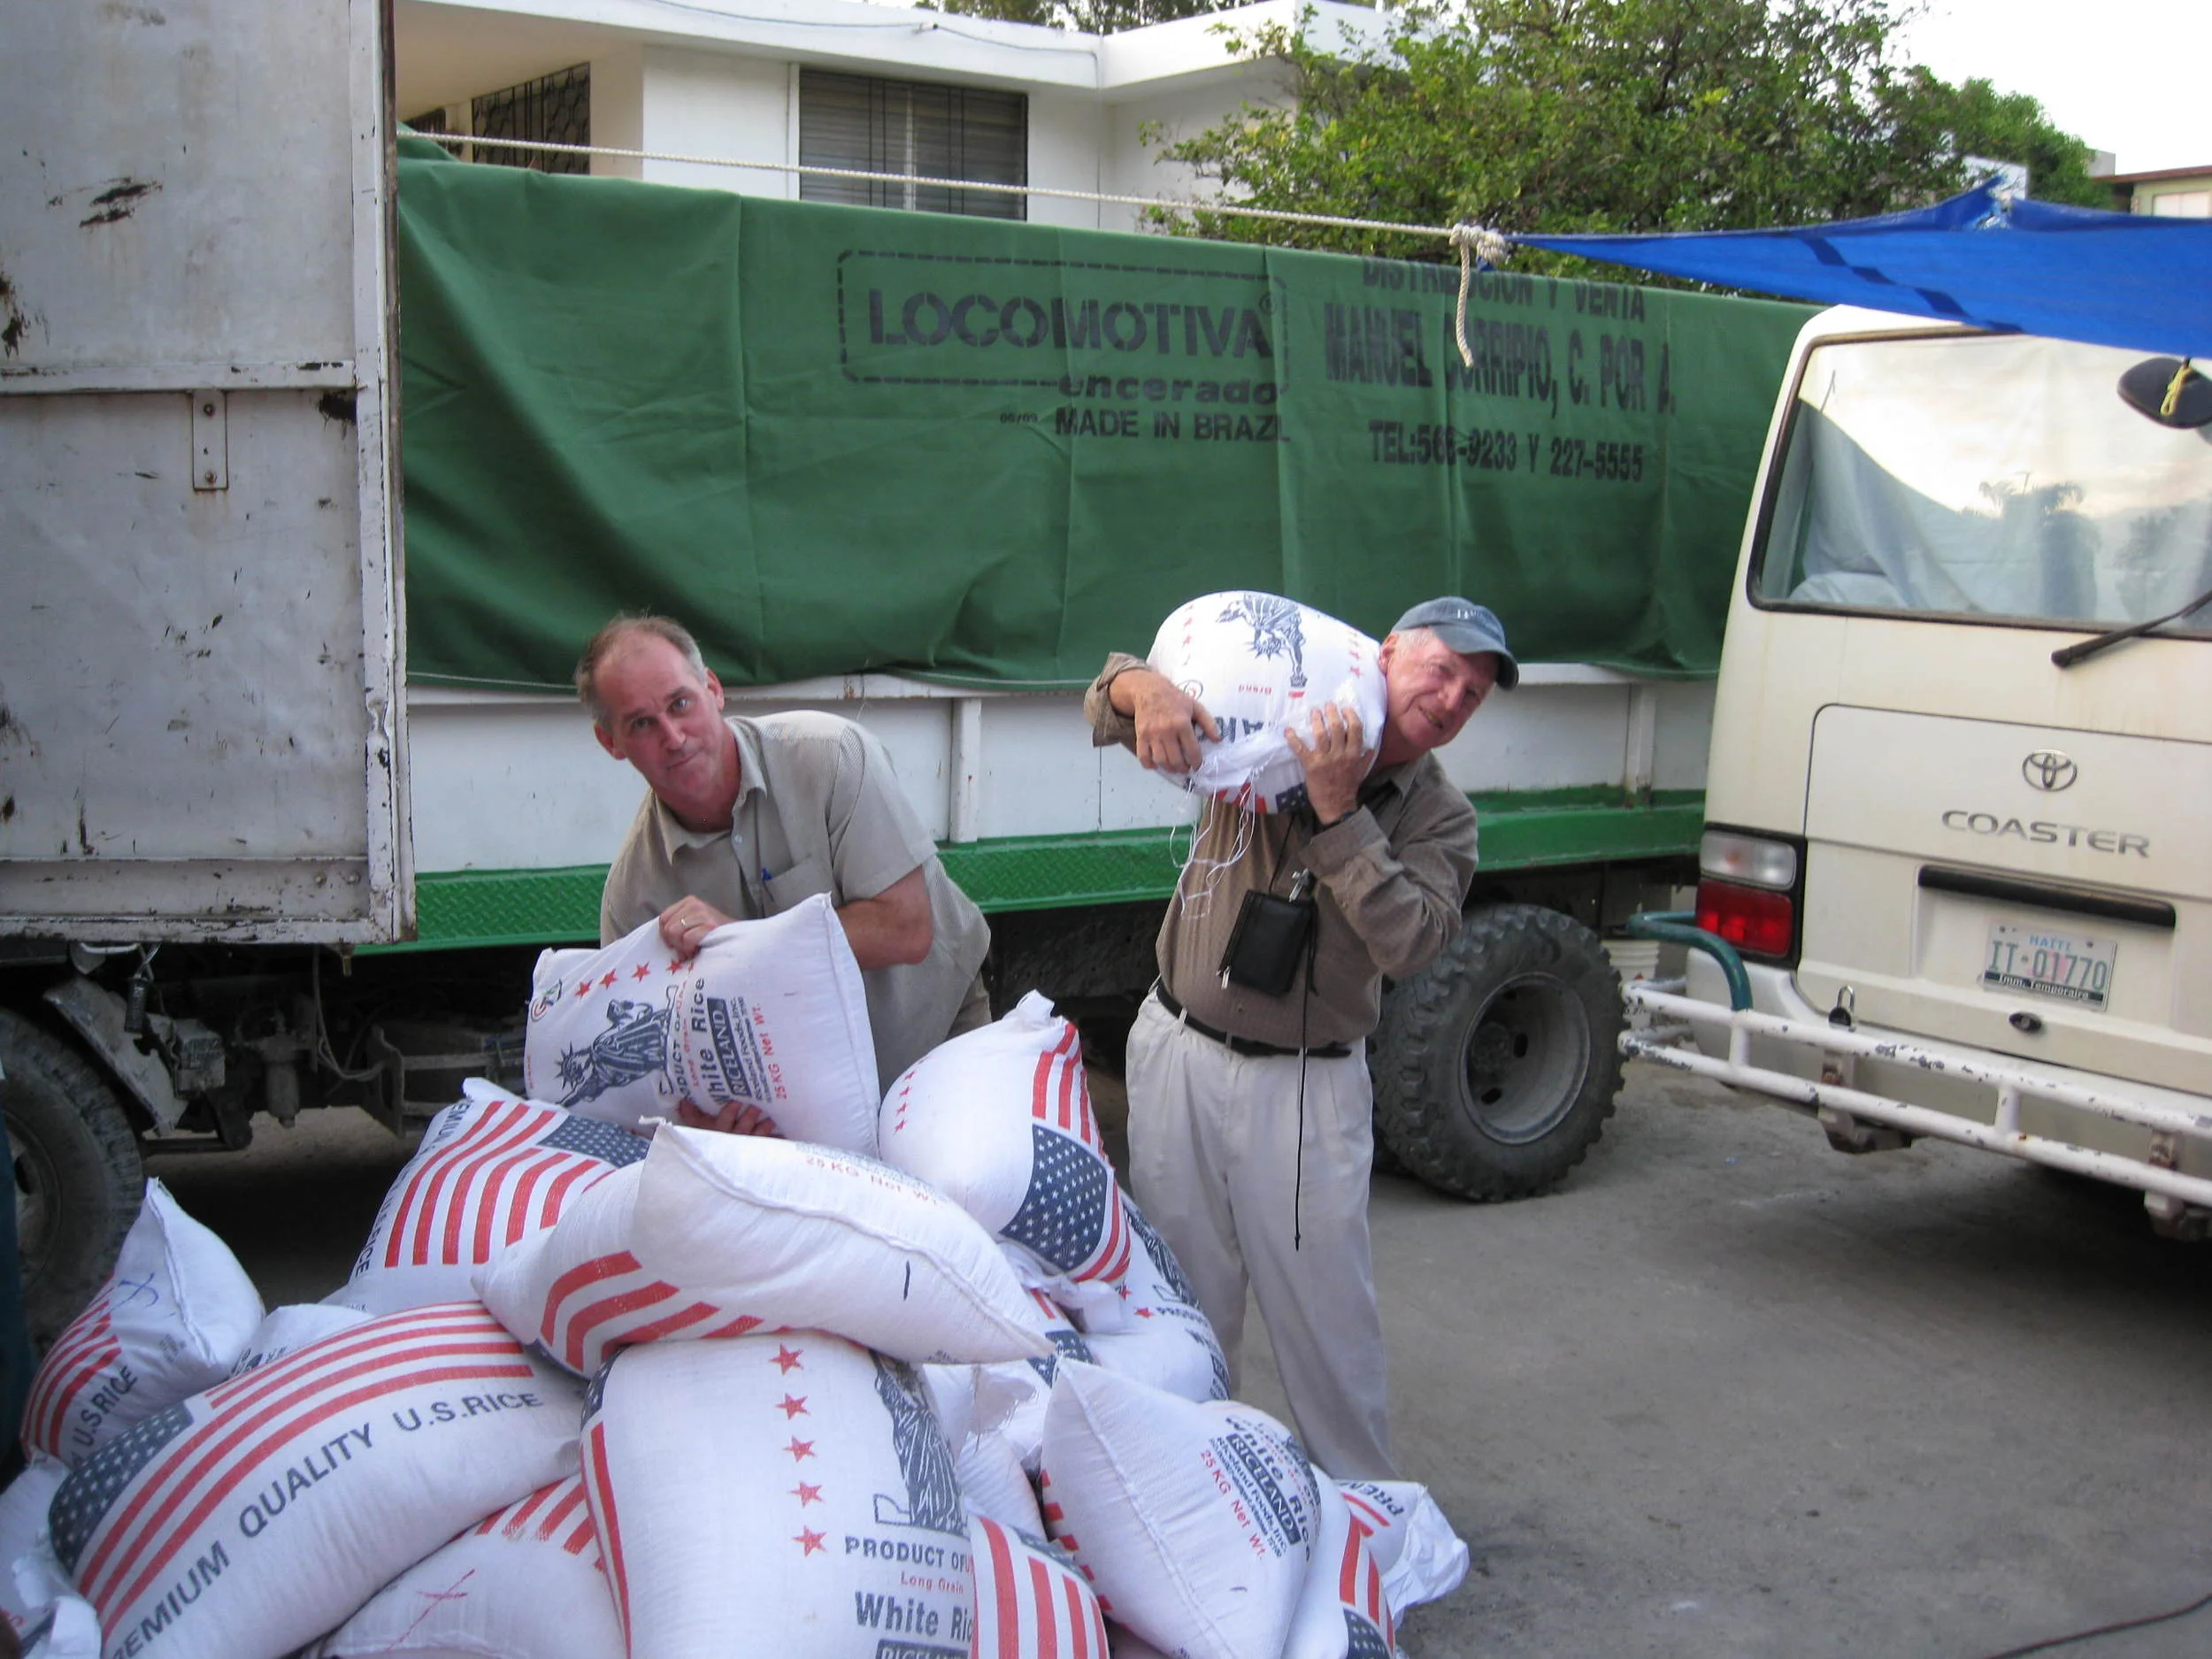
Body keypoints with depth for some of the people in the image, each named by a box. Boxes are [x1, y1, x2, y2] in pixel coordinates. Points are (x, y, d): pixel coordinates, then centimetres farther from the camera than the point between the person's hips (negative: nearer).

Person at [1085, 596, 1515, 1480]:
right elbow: (1111, 704, 2)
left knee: (1324, 1307, 3)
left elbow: (1410, 941, -19)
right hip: (1179, 1051, 1)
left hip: (1306, 1086, -1)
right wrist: (1146, 687, -23)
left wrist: (1339, 811, -24)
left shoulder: (1439, 818, -2)